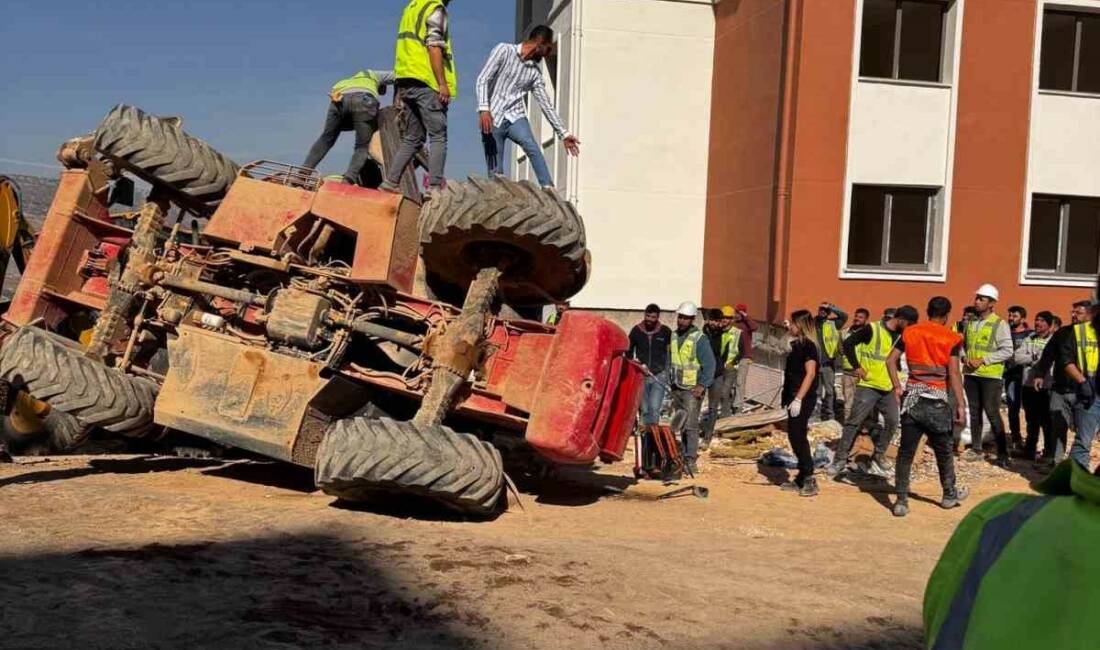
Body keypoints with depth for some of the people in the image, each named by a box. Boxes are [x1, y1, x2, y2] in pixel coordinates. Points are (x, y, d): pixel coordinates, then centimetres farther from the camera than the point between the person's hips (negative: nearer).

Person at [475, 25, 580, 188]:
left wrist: (563, 133, 11)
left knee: (532, 148, -28)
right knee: (495, 172, -7)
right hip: (492, 118, -2)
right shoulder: (504, 50, 0)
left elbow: (546, 105, 15)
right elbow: (483, 79, -7)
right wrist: (484, 109, -22)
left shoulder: (535, 72, 12)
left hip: (515, 117, 3)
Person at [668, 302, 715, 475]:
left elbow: (709, 364, -11)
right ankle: (681, 457, 18)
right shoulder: (674, 336, 10)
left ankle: (691, 461, -8)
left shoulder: (699, 338, -10)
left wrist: (702, 385, -17)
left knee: (691, 425, -10)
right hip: (676, 388, 7)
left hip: (692, 390, -7)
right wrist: (669, 382, 14)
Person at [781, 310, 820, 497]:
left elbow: (810, 373, -20)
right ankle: (801, 479, 19)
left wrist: (798, 399, -24)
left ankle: (809, 480, -5)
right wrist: (789, 398, 18)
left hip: (803, 399, -10)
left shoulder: (808, 346, -13)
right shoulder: (797, 344, 14)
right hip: (795, 397, 10)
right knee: (794, 436, 12)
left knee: (798, 436, -9)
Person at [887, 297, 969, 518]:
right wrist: (960, 405, -5)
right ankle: (949, 495, 31)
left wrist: (897, 387, 7)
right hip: (937, 399, -2)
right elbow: (954, 373, -8)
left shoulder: (910, 332, 5)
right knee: (944, 450, 15)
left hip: (911, 396, 2)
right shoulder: (951, 339, -4)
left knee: (906, 451, 4)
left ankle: (901, 501, 1)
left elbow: (891, 360, 1)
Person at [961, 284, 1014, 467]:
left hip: (991, 375, -6)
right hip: (971, 374, 6)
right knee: (974, 412, 11)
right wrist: (966, 358, -2)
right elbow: (963, 345, 18)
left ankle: (1002, 453, 3)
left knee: (992, 413, -5)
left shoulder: (1000, 324, -8)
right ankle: (975, 449, 20)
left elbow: (1007, 351, -12)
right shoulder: (971, 323, 9)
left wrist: (983, 360, -17)